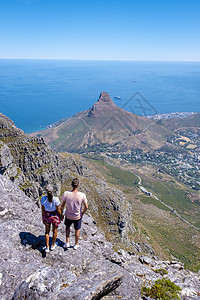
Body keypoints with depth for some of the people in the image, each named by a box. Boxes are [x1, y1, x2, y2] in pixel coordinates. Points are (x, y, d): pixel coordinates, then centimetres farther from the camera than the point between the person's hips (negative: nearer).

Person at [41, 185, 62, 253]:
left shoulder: (43, 199, -21)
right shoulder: (56, 199, -29)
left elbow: (43, 209, -8)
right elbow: (58, 210, -18)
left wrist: (43, 217, 10)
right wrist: (61, 216, 1)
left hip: (47, 216, 2)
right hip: (55, 216, -1)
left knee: (47, 231, 23)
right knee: (55, 230, 23)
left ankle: (47, 247, 30)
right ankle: (53, 245, 42)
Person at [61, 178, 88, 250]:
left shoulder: (66, 194, -24)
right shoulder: (82, 195, -25)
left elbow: (62, 205, -11)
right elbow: (86, 207, -14)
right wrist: (82, 213, 6)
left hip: (68, 216, 1)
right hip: (78, 217, -1)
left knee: (67, 226, 33)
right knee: (77, 230, 25)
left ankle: (67, 242, 34)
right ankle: (76, 245, 43)